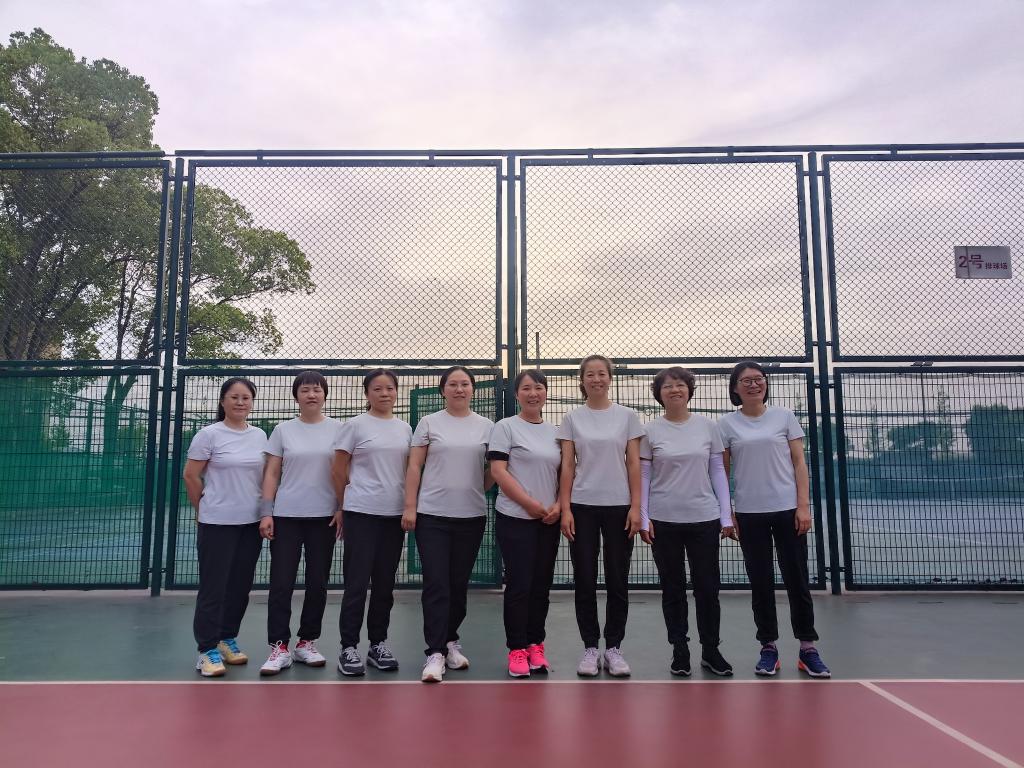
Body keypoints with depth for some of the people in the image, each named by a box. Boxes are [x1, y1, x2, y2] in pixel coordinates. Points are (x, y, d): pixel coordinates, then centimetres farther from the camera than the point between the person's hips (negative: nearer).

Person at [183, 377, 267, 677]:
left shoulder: (260, 435, 6)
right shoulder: (209, 434, -8)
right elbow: (191, 476, -4)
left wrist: (265, 510, 10)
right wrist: (205, 509, 3)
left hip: (251, 521, 5)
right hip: (217, 522, -5)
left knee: (240, 585, 13)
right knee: (214, 586, 1)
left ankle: (228, 638, 29)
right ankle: (207, 649, 11)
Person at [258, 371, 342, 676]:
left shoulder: (338, 429, 3)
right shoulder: (283, 430, 4)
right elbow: (271, 474, 4)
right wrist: (266, 512, -4)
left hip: (324, 517, 0)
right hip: (286, 516, 0)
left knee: (317, 583, 8)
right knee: (281, 583, -1)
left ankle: (307, 642, 22)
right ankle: (279, 647, 8)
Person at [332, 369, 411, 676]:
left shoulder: (405, 428, 10)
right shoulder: (355, 425, -4)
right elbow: (339, 470, -1)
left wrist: (409, 507, 10)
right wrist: (346, 504, 5)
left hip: (394, 514, 5)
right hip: (361, 513, -4)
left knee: (385, 583, 11)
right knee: (357, 582, -1)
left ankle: (378, 644, 23)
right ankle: (349, 647, 11)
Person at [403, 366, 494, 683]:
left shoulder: (486, 426, 7)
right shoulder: (429, 423, 3)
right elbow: (414, 467, 1)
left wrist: (477, 491, -6)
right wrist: (409, 507, -6)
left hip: (471, 516, 2)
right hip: (432, 515, -2)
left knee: (459, 583, 12)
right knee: (436, 584, -6)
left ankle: (450, 640, 30)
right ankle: (435, 653, -1)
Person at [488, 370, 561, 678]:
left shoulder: (554, 431, 12)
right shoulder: (506, 427, -4)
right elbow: (498, 471, -11)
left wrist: (558, 505, -4)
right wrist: (530, 504, -14)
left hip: (549, 521, 5)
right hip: (516, 519, -5)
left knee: (541, 585, 10)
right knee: (519, 584, -1)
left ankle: (535, 646, 21)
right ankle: (517, 650, 10)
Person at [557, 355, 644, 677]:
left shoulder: (627, 416, 3)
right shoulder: (572, 418, 3)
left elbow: (634, 464, 1)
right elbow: (567, 466, 1)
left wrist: (636, 506, -5)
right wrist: (565, 508, -6)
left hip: (619, 506, 0)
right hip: (583, 507, 0)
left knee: (617, 581, 6)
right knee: (585, 581, 4)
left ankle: (614, 648, 20)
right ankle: (590, 648, 17)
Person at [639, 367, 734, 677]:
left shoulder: (708, 426, 3)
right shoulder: (651, 431, 0)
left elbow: (718, 472, 5)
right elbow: (643, 476, 1)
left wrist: (726, 515, 1)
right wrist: (643, 518, -5)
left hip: (704, 519, 1)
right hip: (663, 521, -1)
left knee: (708, 587, 6)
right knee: (673, 588, 9)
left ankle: (710, 649, 24)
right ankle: (679, 651, 22)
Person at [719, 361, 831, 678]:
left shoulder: (784, 416, 4)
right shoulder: (727, 424, 3)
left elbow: (799, 464, 3)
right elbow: (722, 472, 5)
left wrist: (804, 505, -5)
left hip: (788, 510, 0)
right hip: (750, 514, 0)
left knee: (797, 581, 4)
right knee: (761, 583, 6)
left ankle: (808, 649, 17)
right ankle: (768, 648, 18)